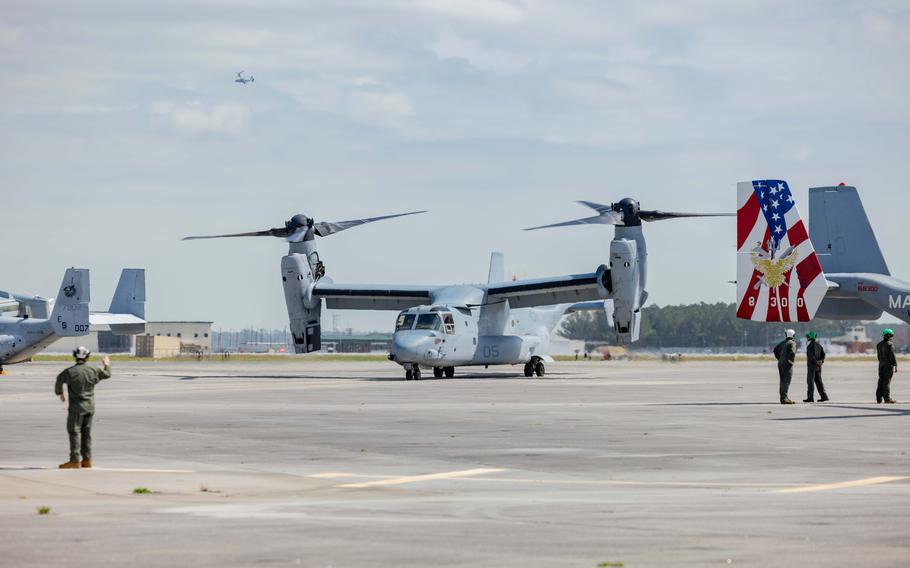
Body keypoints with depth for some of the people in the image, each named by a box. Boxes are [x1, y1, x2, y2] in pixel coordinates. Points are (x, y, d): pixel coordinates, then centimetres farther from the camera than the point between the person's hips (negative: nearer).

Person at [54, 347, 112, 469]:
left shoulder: (69, 372, -14)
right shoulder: (93, 371, 2)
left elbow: (59, 381, -4)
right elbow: (107, 374, 19)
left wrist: (60, 393, 17)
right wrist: (107, 365, 42)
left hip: (77, 406, -5)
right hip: (90, 406, 5)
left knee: (74, 432, -4)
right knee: (86, 433, 13)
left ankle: (75, 461, -9)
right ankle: (87, 460, 17)